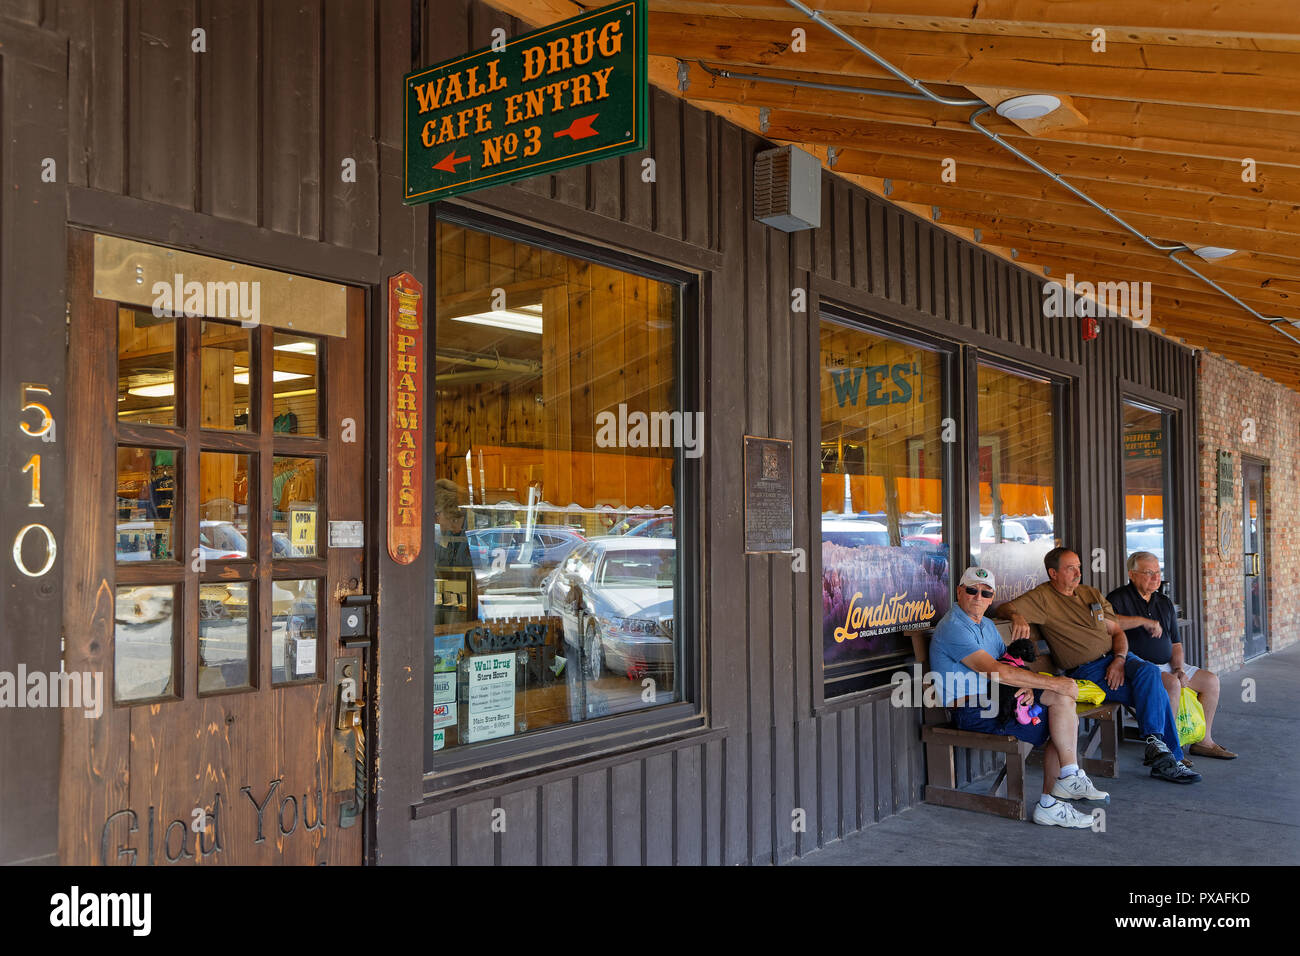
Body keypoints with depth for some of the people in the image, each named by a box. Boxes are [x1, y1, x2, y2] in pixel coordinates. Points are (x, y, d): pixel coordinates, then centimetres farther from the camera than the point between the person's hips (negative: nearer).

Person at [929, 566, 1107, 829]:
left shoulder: (986, 625, 18)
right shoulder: (953, 628, -16)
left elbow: (1010, 664, 17)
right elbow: (997, 671, -24)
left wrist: (1027, 685, -9)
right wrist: (1052, 683, -20)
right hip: (972, 711, -9)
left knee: (1063, 696, -10)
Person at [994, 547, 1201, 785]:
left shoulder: (1092, 594, 18)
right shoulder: (1042, 598, -1)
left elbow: (1116, 631, 16)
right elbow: (1003, 609, -12)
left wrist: (1120, 660, -5)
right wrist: (1017, 617, -36)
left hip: (1116, 658, 5)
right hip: (1086, 671, -5)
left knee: (1149, 672, -28)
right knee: (1154, 692, -23)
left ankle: (1155, 742, -24)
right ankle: (1168, 757, -17)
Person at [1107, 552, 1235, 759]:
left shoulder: (1165, 603, 17)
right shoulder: (1118, 599, -7)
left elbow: (1175, 643, 18)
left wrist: (1179, 668, 0)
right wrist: (1142, 621, -25)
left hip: (1166, 665, 9)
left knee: (1211, 680, 3)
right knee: (1172, 684, -32)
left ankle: (1203, 740, 11)